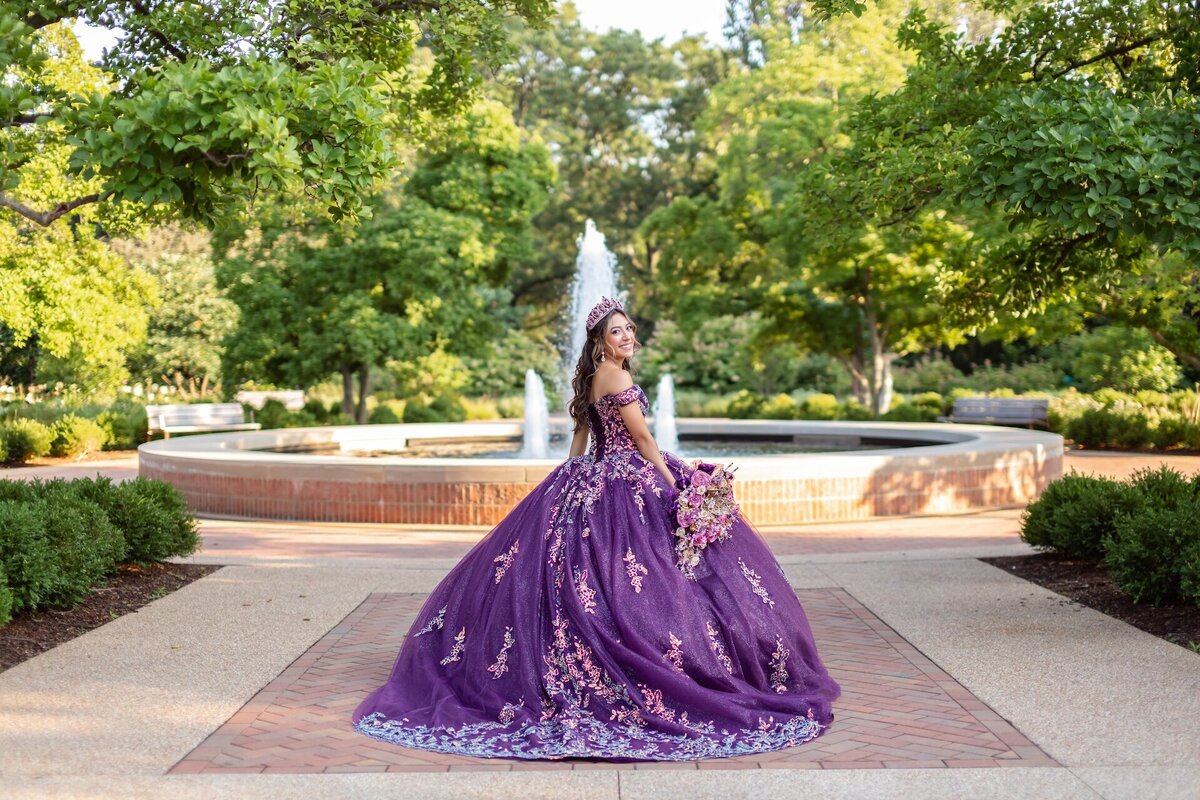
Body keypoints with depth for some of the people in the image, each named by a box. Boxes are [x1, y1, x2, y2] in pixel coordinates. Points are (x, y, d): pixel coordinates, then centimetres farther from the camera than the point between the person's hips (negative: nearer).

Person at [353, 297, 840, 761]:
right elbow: (643, 437, -12)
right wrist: (669, 477, -4)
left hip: (587, 479, 10)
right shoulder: (616, 375, -14)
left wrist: (575, 475, 22)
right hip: (626, 482, -10)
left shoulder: (590, 378, 13)